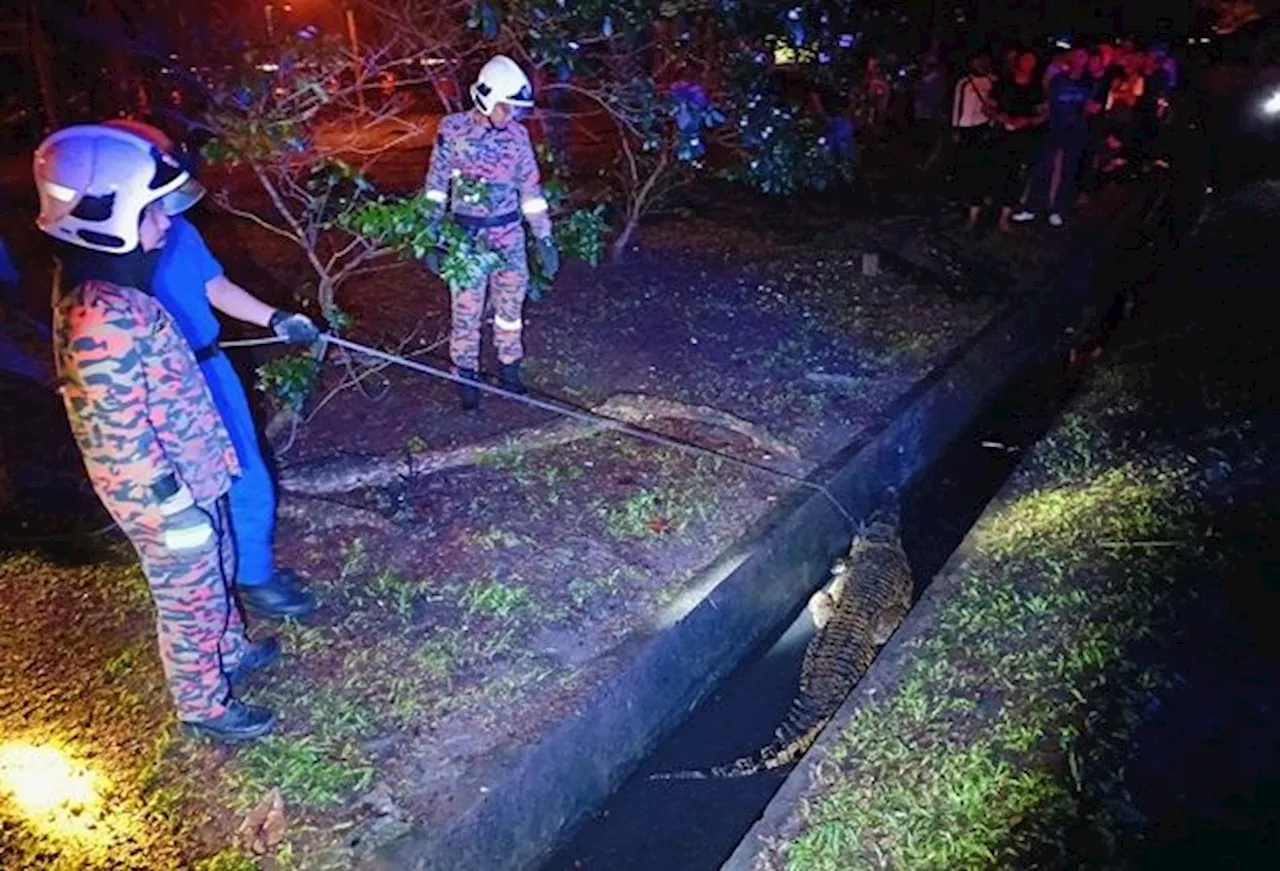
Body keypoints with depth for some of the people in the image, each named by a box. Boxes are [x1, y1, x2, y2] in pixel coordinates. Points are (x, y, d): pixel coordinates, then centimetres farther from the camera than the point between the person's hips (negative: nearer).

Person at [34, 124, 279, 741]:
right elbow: (124, 437, -26)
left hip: (190, 475, 9)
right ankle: (204, 705, 33)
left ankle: (229, 651, 51)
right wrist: (177, 508, -19)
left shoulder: (112, 287, 0)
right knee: (189, 597, 12)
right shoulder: (102, 319, -31)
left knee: (215, 573, 27)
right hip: (164, 493, -9)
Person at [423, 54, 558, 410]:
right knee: (467, 309, 3)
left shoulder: (517, 135, 0)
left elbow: (530, 189, 6)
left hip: (509, 234, 3)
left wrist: (544, 240, 5)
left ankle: (509, 367, 29)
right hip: (466, 234, -3)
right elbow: (436, 186, -2)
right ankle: (466, 376, 19)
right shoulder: (453, 129, -7)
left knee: (511, 302, 11)